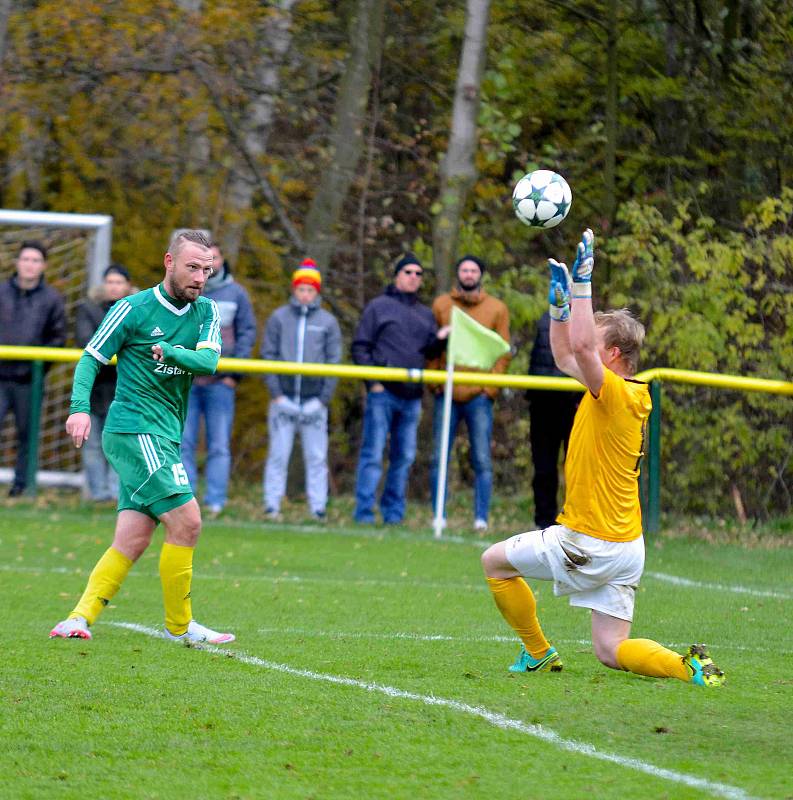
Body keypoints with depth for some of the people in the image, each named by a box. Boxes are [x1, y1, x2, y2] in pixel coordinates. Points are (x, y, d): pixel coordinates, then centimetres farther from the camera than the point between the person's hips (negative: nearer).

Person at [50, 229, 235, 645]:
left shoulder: (206, 312, 10)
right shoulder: (133, 309, -5)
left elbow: (209, 361, -5)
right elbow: (91, 357, -2)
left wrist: (172, 351, -21)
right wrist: (80, 407, -16)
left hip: (164, 439, 7)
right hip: (133, 429, -7)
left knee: (132, 540, -1)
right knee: (186, 520, -13)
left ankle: (80, 618, -2)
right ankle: (180, 624, -3)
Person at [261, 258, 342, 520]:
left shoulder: (328, 322, 6)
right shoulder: (278, 318, 6)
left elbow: (334, 362, 5)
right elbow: (268, 356, 4)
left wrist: (323, 399, -4)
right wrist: (276, 395, -5)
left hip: (314, 402, 0)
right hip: (283, 398, 0)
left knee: (316, 457, 1)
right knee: (278, 454, 1)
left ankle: (318, 508, 3)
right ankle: (272, 506, 4)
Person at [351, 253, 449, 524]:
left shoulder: (425, 314, 19)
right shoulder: (379, 307, 5)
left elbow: (430, 353, 16)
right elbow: (360, 347, 2)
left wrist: (439, 339, -5)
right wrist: (372, 382, -8)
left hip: (412, 396, 5)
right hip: (382, 393, -5)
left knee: (405, 456, 7)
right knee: (373, 453, -7)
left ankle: (394, 511, 14)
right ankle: (365, 512, -6)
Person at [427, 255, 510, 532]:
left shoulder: (497, 309, 8)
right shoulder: (441, 305, 10)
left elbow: (504, 352, 6)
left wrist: (491, 387, -5)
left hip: (480, 395, -1)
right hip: (447, 394, 1)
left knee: (482, 460, -4)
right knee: (438, 458, 0)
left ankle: (481, 518, -2)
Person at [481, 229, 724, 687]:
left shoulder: (617, 395, -16)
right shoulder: (627, 394, 10)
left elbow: (579, 347, -33)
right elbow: (566, 358, 25)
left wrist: (583, 281, -27)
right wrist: (561, 298, 19)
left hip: (591, 545, -9)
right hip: (626, 546, 9)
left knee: (495, 561, 12)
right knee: (611, 652, 8)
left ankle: (538, 654, 17)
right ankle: (689, 666, -12)